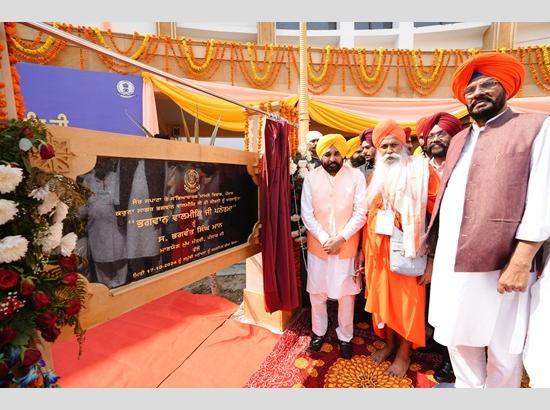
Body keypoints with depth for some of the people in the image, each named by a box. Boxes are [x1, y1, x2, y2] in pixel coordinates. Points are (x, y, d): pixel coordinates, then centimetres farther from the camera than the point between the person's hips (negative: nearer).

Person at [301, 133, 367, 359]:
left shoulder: (356, 176, -6)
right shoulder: (311, 178, -4)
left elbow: (360, 213, -8)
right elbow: (307, 214, -5)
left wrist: (341, 238, -16)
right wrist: (324, 239, -14)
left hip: (346, 246, -1)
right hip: (318, 246, 1)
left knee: (346, 294, 11)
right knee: (316, 292, 14)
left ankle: (345, 336, 34)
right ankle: (318, 331, 38)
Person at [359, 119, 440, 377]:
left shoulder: (421, 170, -6)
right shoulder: (375, 177, 10)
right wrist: (362, 249, 8)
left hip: (407, 251, -4)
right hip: (378, 249, 5)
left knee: (407, 301, 9)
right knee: (382, 297, 15)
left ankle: (404, 352, 30)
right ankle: (389, 343, 36)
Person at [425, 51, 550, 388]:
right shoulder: (459, 139, 17)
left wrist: (521, 262, -17)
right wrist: (432, 253, 14)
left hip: (499, 265, -5)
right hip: (451, 262, 6)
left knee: (502, 351, 11)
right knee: (457, 339, 16)